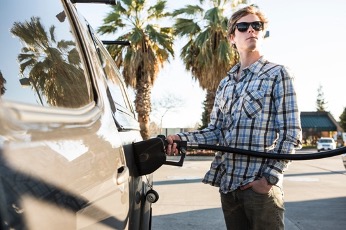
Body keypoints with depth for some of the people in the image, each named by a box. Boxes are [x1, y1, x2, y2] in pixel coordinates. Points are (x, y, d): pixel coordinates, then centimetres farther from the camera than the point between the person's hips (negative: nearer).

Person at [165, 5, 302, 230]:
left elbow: (292, 134, -7)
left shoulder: (278, 74, -1)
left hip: (260, 184, -5)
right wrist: (181, 138, -7)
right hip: (228, 184, 5)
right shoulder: (226, 84, 15)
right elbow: (215, 132, 10)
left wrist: (269, 178, -16)